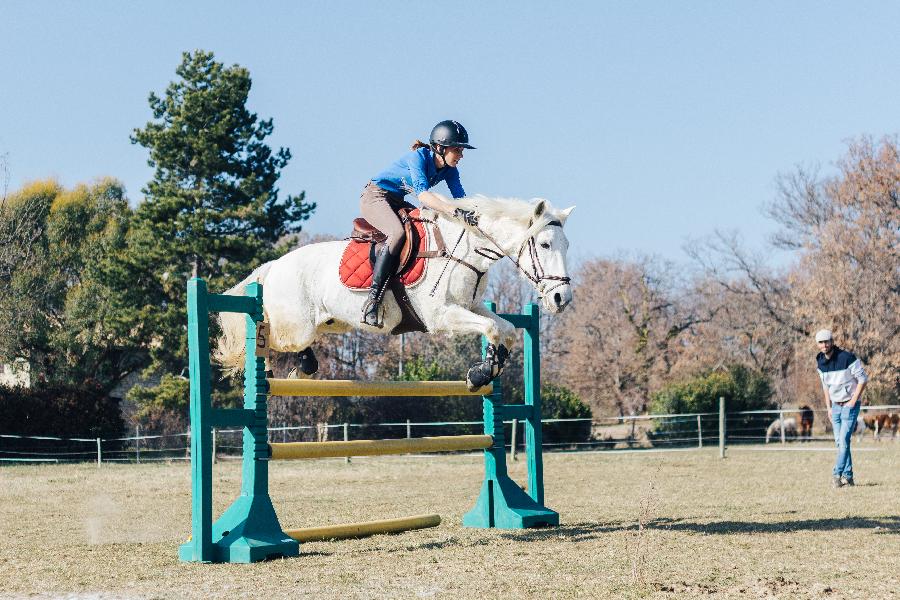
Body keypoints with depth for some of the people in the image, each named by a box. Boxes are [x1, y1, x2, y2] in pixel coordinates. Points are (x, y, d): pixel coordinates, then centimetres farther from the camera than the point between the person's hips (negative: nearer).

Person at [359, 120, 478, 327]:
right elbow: (422, 194, -38)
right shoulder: (418, 157, -25)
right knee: (397, 233, -34)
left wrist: (473, 213, -29)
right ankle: (372, 299, -39)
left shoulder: (449, 170, -1)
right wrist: (456, 211, -48)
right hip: (375, 197, -9)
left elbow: (461, 198, -8)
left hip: (397, 202, 9)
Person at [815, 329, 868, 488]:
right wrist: (829, 408, 11)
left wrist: (853, 401, -15)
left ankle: (837, 475, -14)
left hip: (850, 405, -6)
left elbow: (863, 378, -12)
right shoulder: (820, 363, 4)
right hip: (836, 406, 6)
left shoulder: (847, 357, -16)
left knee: (844, 440, -13)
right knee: (839, 442, 5)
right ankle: (848, 476, 10)